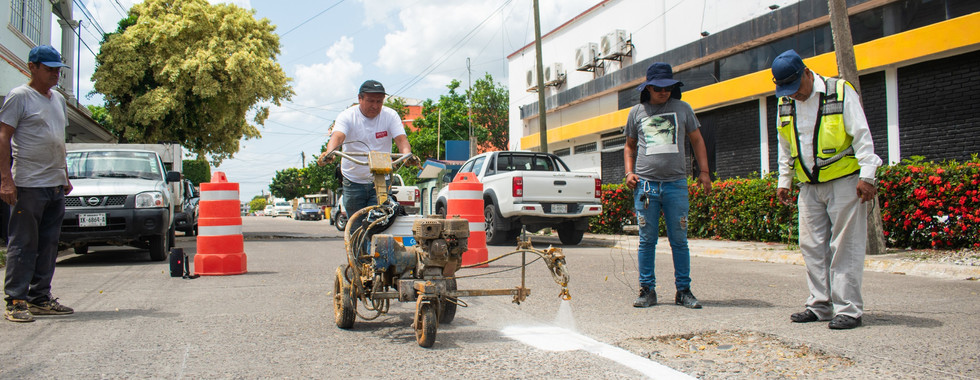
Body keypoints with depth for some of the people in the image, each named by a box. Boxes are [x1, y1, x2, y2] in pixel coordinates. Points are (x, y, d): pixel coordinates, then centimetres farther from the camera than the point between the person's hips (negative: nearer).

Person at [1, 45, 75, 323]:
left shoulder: (58, 99, 19)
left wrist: (65, 176, 21)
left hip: (55, 185, 7)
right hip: (28, 184, -7)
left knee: (49, 245, 9)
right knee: (23, 243, -4)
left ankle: (40, 298, 16)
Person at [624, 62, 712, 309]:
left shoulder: (682, 108, 11)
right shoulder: (637, 112, 11)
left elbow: (697, 141, 16)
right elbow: (630, 147, 20)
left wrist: (704, 172, 7)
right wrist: (629, 172, 5)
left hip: (676, 183, 0)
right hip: (645, 184, 0)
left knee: (679, 240, 1)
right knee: (647, 240, 2)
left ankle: (683, 290, 9)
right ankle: (647, 290, 10)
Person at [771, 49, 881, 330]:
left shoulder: (840, 92, -6)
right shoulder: (785, 103, 10)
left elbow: (862, 136, -8)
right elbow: (785, 148, 20)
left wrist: (866, 176, -13)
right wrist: (783, 181, 17)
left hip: (844, 182, -5)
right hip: (809, 186, 6)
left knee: (845, 247, -5)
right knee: (812, 247, 5)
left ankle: (848, 309, 0)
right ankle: (820, 305, 14)